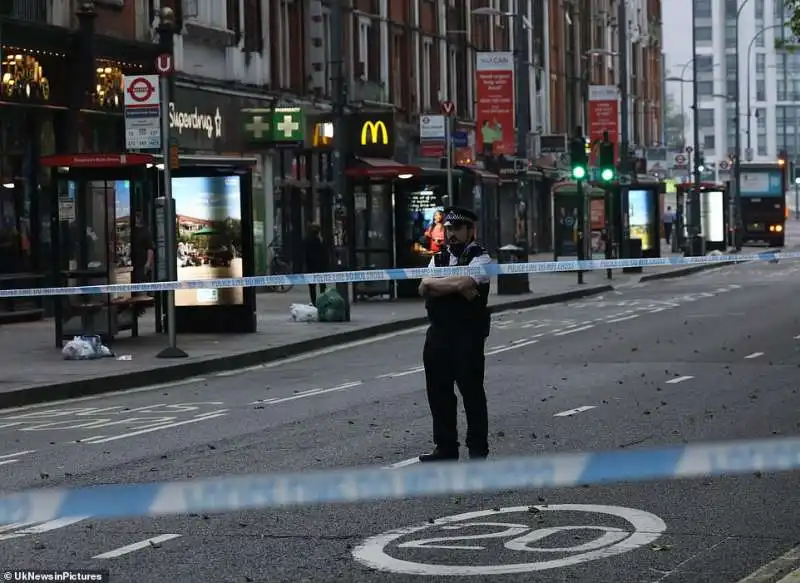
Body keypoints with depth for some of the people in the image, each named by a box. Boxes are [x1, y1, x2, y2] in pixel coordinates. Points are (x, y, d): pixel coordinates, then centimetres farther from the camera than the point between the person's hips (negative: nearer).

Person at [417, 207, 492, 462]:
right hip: (438, 333, 7)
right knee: (438, 393, 9)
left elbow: (462, 282, -22)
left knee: (472, 392, -1)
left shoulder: (480, 258, -4)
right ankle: (445, 448, 18)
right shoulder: (439, 258, 16)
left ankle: (478, 449, 7)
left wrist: (434, 283, -8)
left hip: (468, 335, -7)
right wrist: (458, 288, -13)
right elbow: (424, 288, 0)